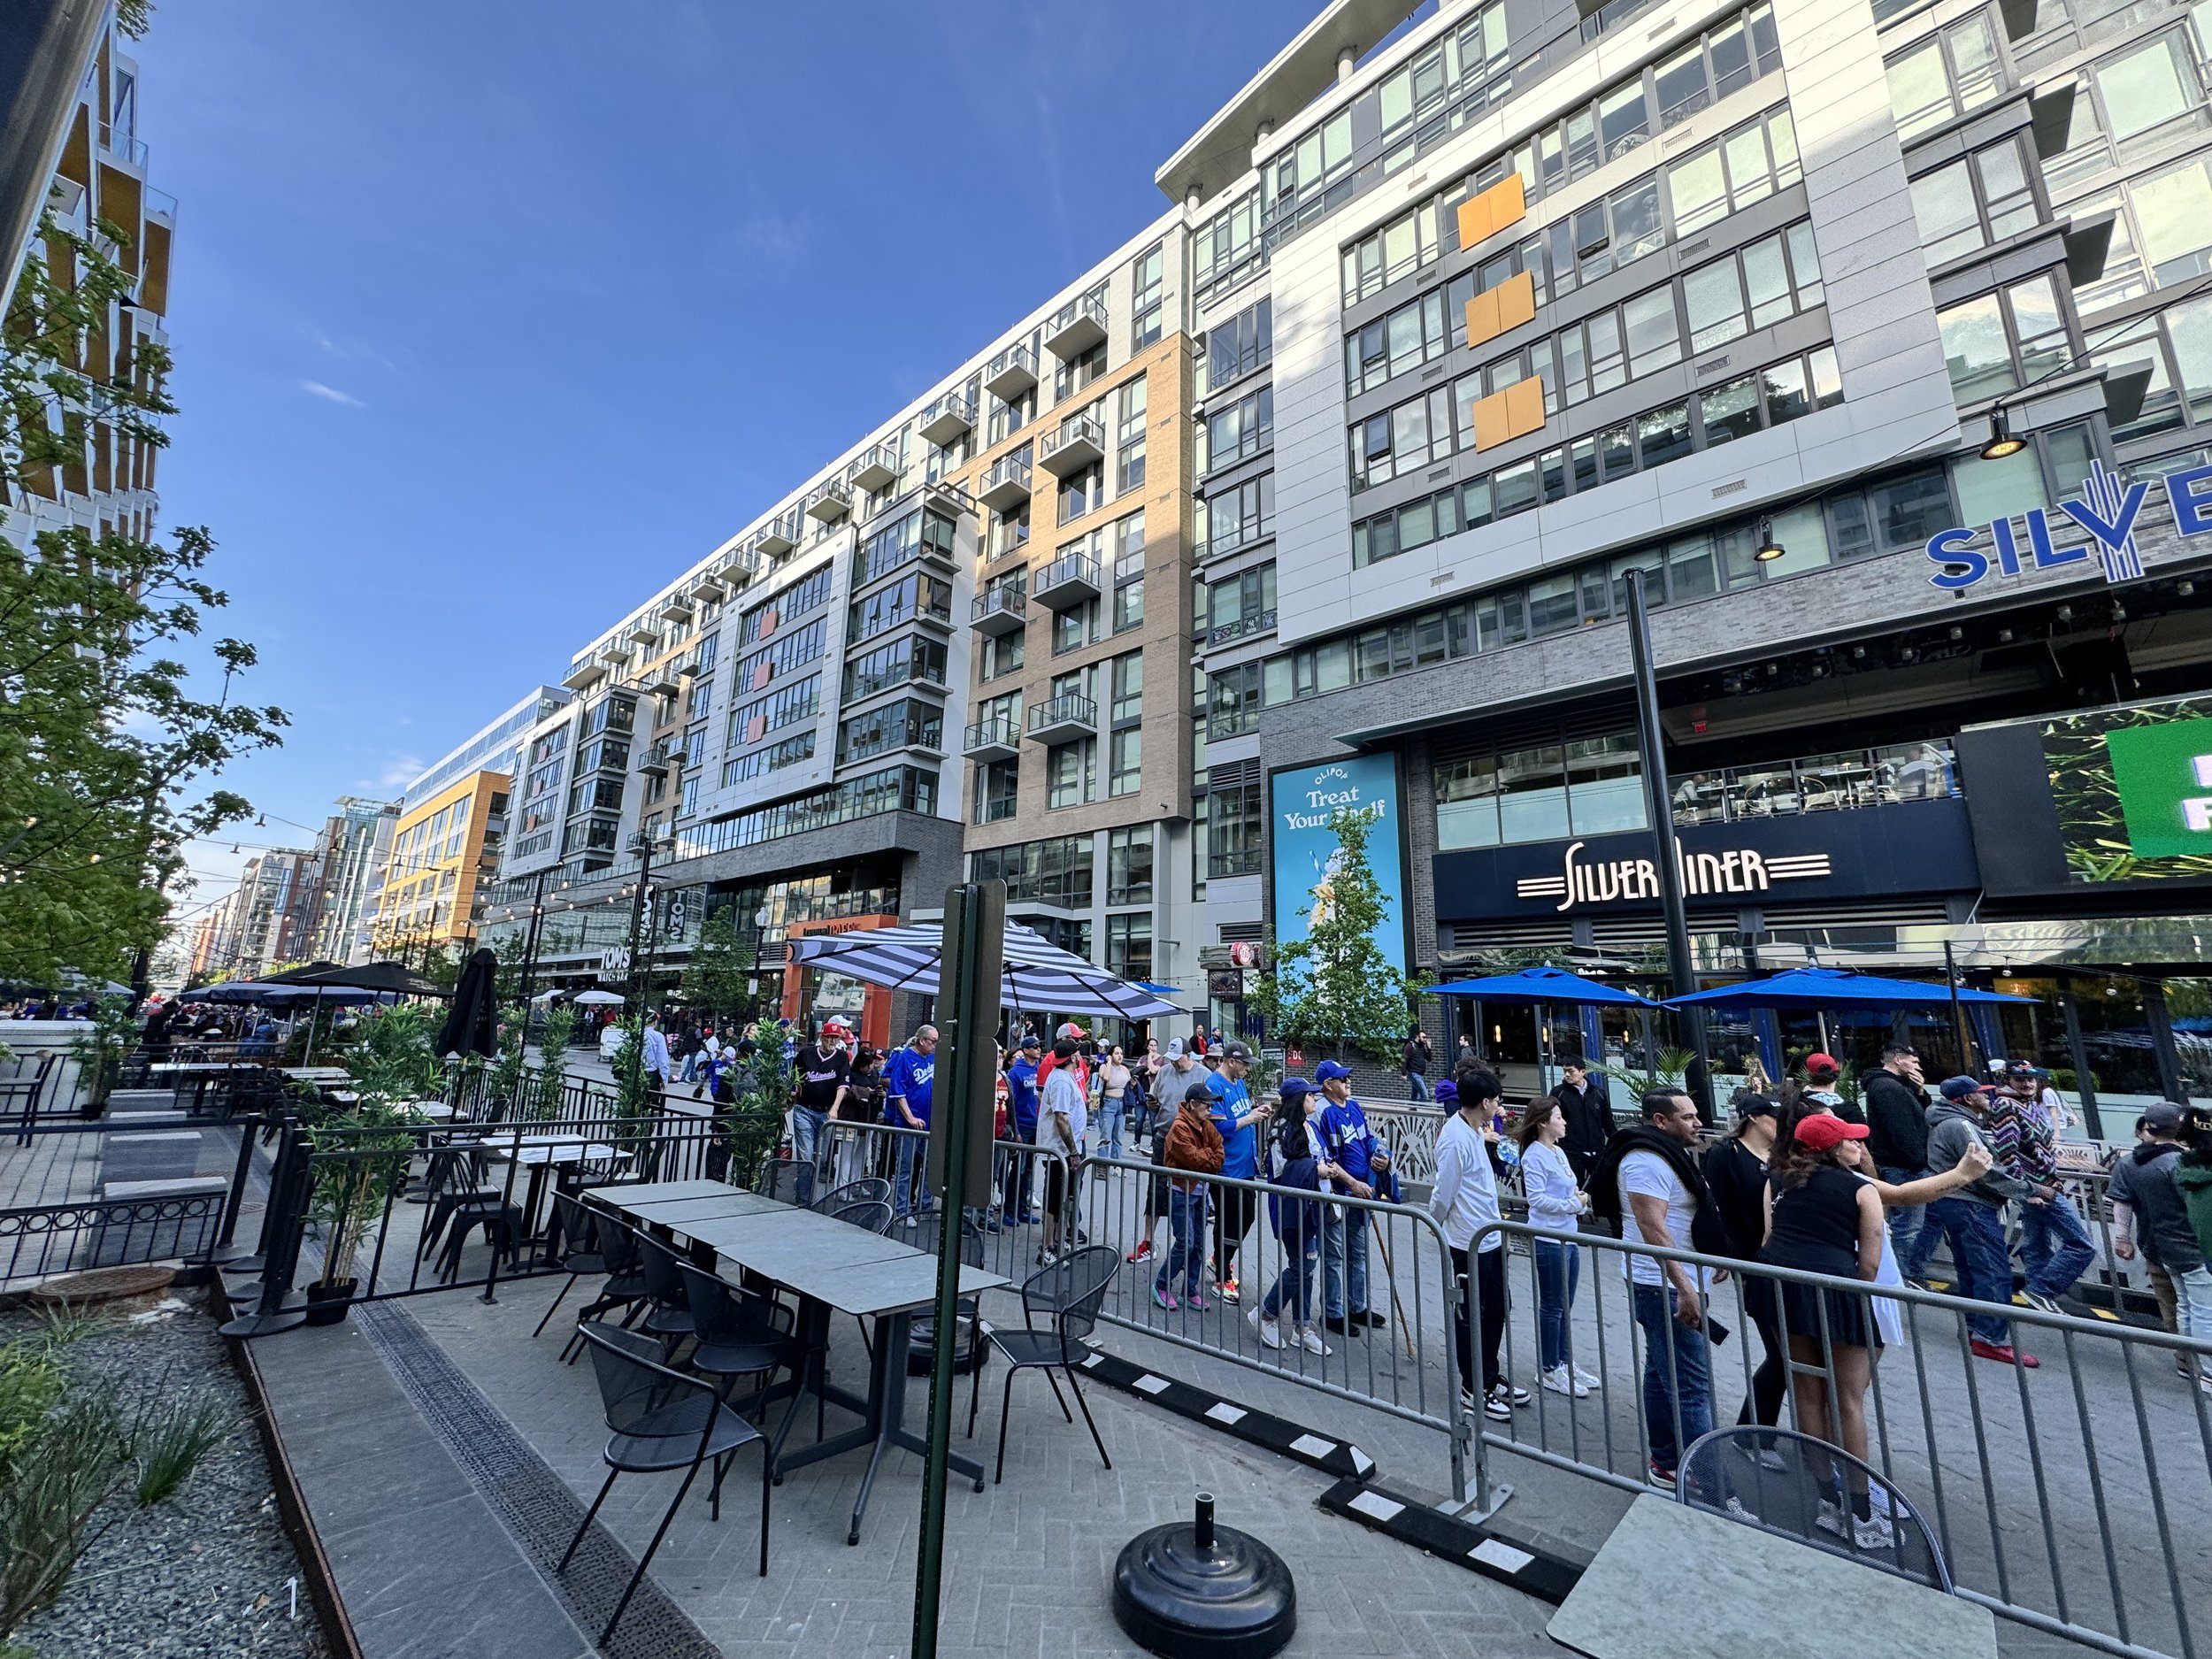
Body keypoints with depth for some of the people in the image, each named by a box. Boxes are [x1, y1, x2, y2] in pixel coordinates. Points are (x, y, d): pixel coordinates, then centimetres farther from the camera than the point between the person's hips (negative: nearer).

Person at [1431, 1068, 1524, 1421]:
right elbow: (1443, 1193, -18)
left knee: (1496, 1309, 21)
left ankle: (1490, 1377, 39)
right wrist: (1436, 1226, -5)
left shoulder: (1475, 1131, 5)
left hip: (1490, 1236, 9)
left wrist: (1489, 1143, 6)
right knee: (1469, 1316, 7)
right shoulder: (1455, 1138, -27)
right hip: (1467, 1242, -9)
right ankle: (1473, 1390, 24)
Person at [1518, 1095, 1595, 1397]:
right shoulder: (1535, 1155, -16)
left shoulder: (1558, 1152, 10)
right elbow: (1537, 1199, -21)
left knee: (1565, 1306, 17)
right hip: (1548, 1240, -8)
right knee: (1552, 1307, 3)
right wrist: (1574, 1204, -19)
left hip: (1569, 1237, 8)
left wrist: (1579, 1196, 0)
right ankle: (1548, 1370, 16)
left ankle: (1564, 1362, 31)